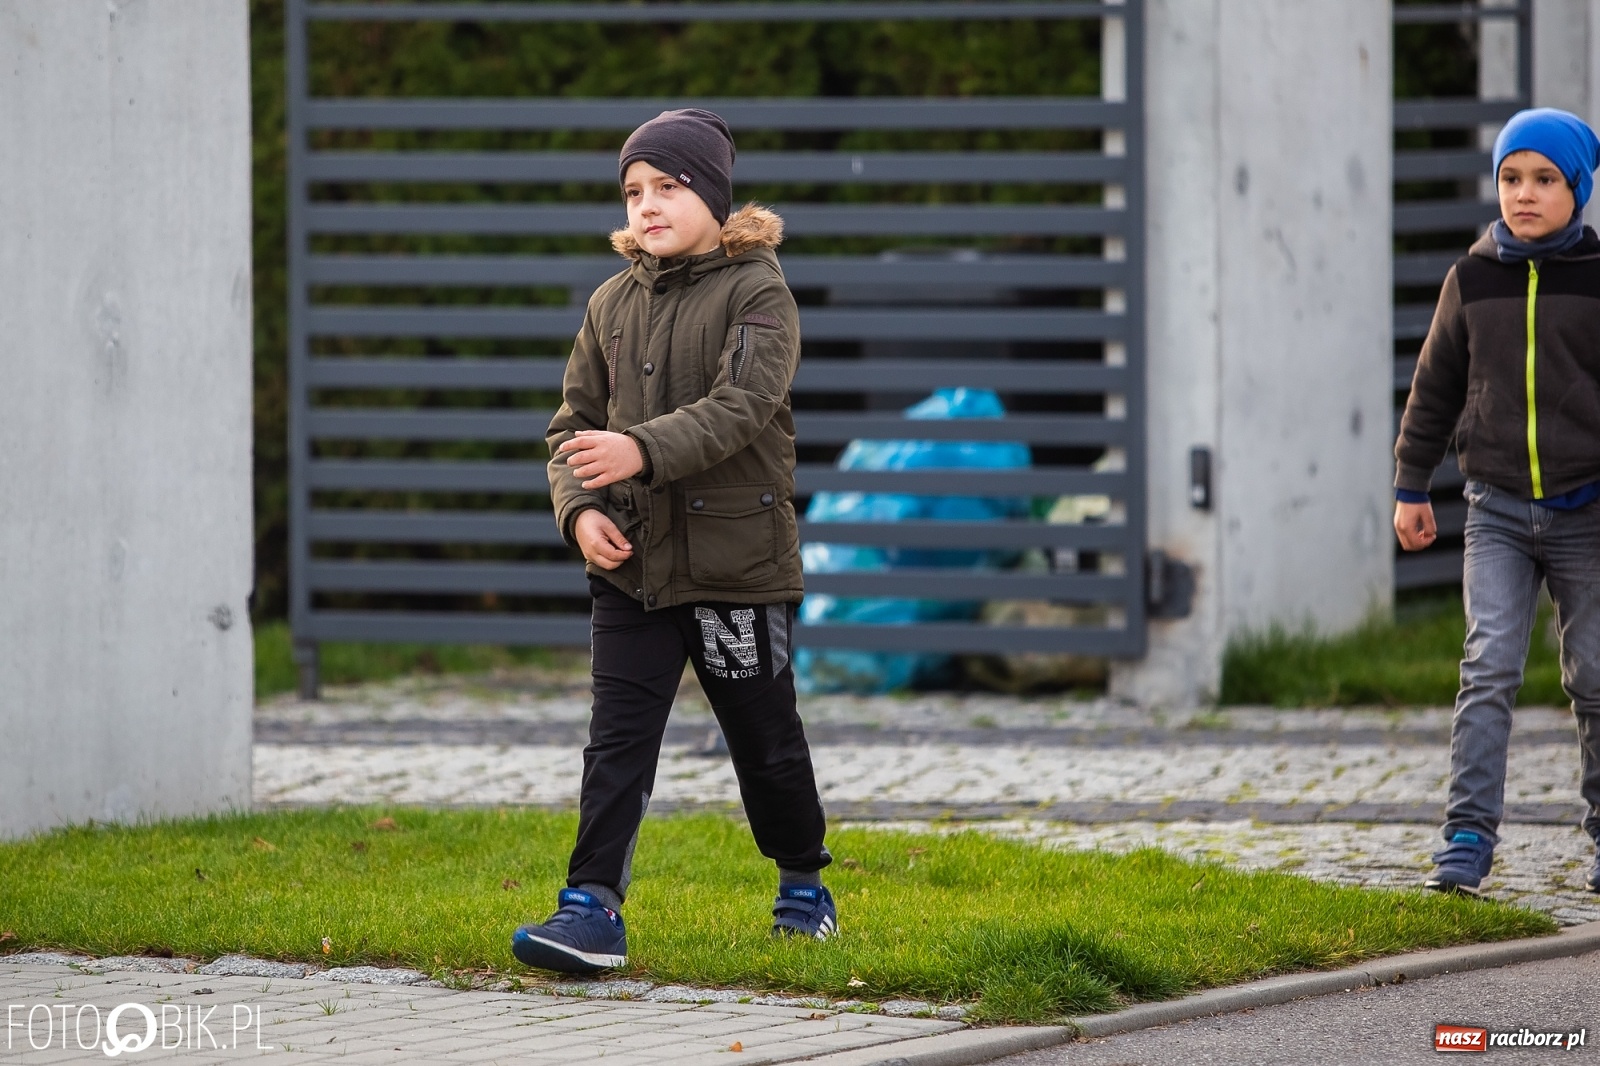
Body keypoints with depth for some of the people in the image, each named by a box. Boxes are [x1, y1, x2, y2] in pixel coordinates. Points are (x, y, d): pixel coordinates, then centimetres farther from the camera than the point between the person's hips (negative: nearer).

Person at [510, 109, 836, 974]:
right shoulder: (615, 302, 9)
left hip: (737, 558, -4)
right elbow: (576, 417, 12)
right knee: (618, 738, -6)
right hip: (631, 560, 4)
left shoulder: (758, 294, -8)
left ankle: (803, 886, 30)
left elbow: (738, 408, -21)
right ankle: (593, 910, -11)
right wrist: (579, 507, -7)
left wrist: (642, 451, -36)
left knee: (765, 740, 9)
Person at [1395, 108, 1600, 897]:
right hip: (1498, 511, 1)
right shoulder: (1473, 278, 4)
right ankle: (1469, 838, -12)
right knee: (1488, 668, -10)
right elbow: (1436, 386, 12)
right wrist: (1411, 487, 13)